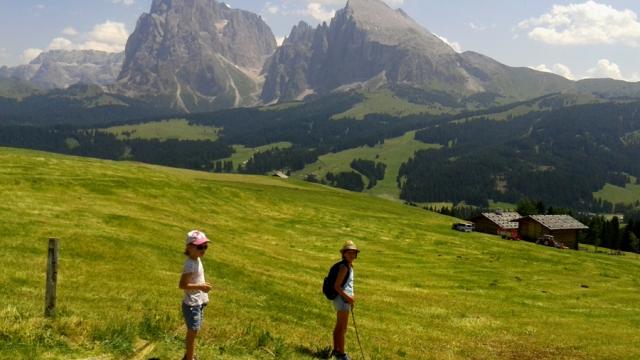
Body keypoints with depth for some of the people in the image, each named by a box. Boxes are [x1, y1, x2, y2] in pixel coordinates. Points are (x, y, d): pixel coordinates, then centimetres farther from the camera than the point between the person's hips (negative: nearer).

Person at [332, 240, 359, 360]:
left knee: (339, 327, 19)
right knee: (342, 328, -1)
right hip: (342, 299, -10)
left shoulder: (349, 266, 10)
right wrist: (348, 298, -21)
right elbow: (337, 286, -22)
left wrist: (351, 297, 12)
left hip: (345, 299, 10)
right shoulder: (344, 267, -19)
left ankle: (336, 350, 31)